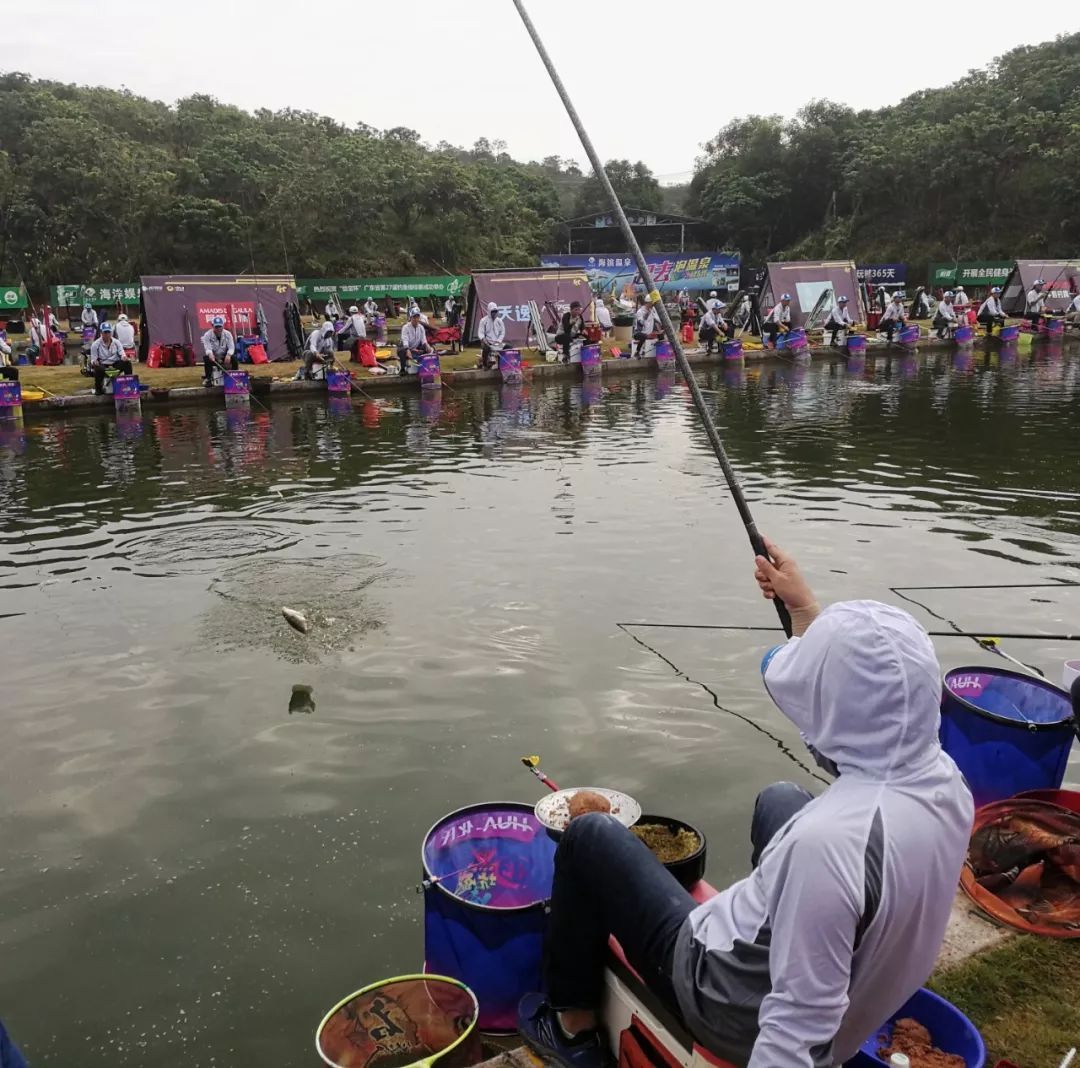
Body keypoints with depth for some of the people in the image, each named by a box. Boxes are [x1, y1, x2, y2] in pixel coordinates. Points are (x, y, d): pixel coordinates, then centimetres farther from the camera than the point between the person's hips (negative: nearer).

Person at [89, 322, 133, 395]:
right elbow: (93, 359, -3)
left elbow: (121, 353, 0)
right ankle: (98, 388, -15)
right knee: (98, 369, -37)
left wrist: (123, 357, -26)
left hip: (116, 364, 2)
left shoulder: (116, 342, 5)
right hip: (103, 364, -2)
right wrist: (94, 362, -29)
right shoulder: (96, 344, -2)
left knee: (127, 363, -24)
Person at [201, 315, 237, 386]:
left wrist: (228, 355, -37)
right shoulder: (207, 335, -12)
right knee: (206, 358, -34)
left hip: (225, 357, 1)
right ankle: (208, 378, -23)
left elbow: (231, 347, -14)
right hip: (213, 357, -1)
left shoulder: (227, 334, -7)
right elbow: (207, 348, -23)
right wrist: (210, 354, -49)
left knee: (234, 357, -28)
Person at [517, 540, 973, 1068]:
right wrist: (804, 609, 15)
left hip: (740, 1021, -7)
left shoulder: (829, 839, -41)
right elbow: (862, 691, 7)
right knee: (778, 799, 28)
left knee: (589, 835, 7)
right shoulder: (945, 778, -15)